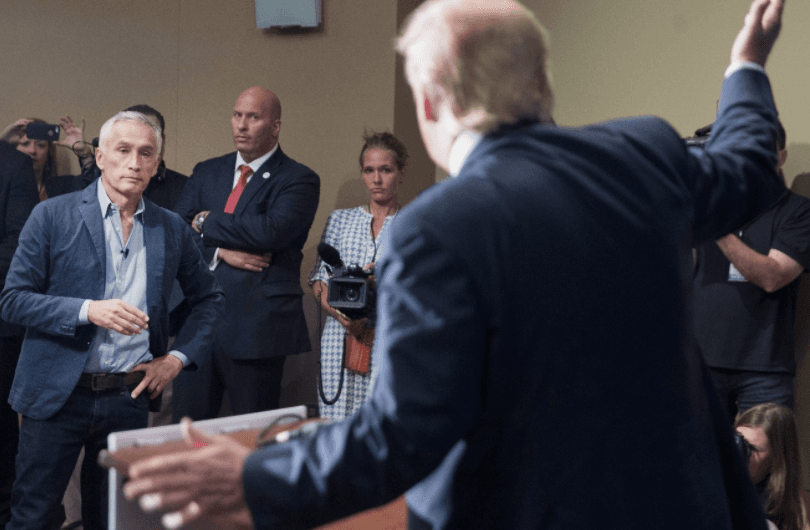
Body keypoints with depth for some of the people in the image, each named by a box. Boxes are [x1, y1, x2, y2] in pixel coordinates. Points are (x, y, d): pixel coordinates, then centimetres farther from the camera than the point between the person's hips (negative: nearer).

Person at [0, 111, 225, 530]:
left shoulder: (172, 229, 6)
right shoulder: (52, 216, -3)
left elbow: (209, 298, 18)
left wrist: (179, 357, 4)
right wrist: (87, 311, -20)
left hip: (129, 397, 3)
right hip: (58, 396, -3)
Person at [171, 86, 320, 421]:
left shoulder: (299, 180, -2)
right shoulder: (206, 172, 15)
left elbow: (271, 231, -19)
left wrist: (207, 223, -7)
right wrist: (220, 252, -13)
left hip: (257, 328, -4)